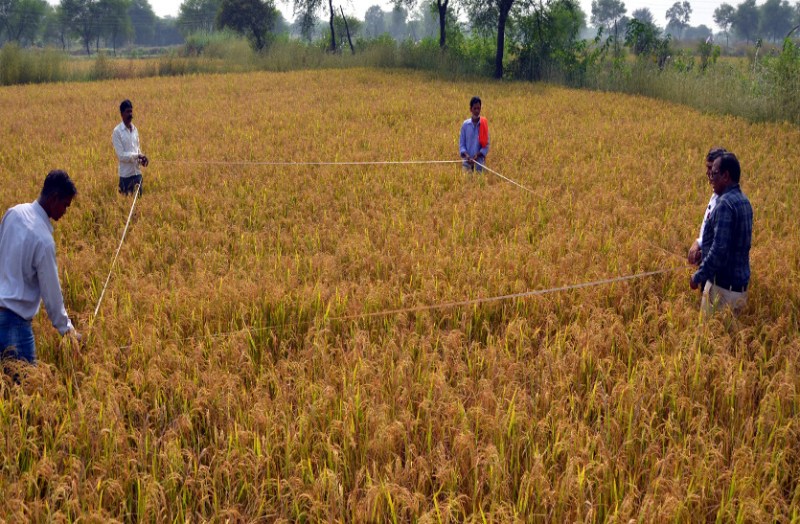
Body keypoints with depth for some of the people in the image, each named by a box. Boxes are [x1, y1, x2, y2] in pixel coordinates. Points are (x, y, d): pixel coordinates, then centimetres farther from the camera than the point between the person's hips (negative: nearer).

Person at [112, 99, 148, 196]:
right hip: (126, 174, -6)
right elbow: (121, 155, -14)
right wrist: (137, 156, -19)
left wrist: (142, 159, -6)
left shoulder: (135, 129, 9)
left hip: (137, 172, 6)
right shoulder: (117, 131, -10)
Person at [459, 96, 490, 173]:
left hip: (480, 160, 0)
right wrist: (466, 155, -14)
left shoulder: (484, 125, -1)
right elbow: (461, 143, 4)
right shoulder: (465, 124, 1)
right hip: (467, 160, 0)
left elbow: (486, 144, -1)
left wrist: (477, 155, -15)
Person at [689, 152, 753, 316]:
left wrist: (698, 276, -16)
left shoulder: (725, 204, -19)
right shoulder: (743, 201, 10)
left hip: (723, 286, -9)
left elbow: (719, 249, -25)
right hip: (740, 285, 9)